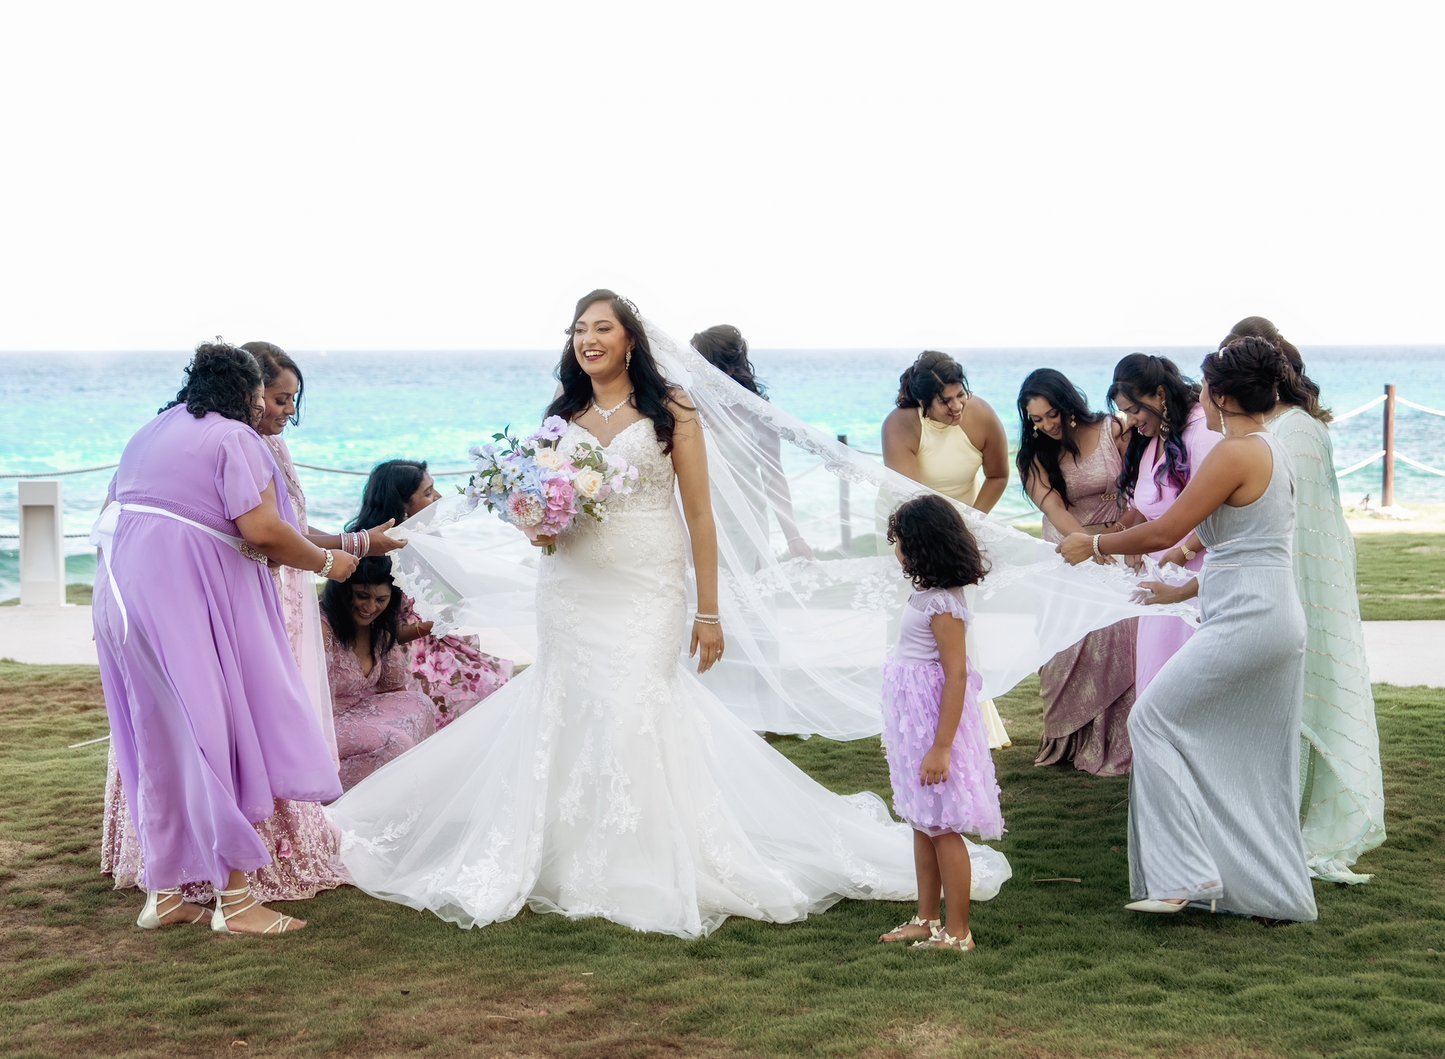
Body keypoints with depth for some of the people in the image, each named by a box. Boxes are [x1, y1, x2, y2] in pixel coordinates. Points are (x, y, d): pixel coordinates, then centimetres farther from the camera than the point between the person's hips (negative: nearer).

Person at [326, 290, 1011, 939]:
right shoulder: (562, 416, 11)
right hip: (570, 588, 4)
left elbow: (699, 516, -4)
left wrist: (708, 611, -8)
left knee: (637, 715, -9)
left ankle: (646, 871, 3)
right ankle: (571, 862, 17)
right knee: (566, 717, 4)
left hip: (646, 591, -4)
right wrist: (539, 528, -5)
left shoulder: (670, 412, -2)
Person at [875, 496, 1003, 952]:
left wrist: (941, 747, -25)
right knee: (923, 825, 15)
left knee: (942, 827, -3)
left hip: (936, 722, -10)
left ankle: (957, 931, 5)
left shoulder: (942, 604, -19)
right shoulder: (926, 595, 10)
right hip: (913, 724, 10)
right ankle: (927, 919, 25)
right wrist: (899, 733, 24)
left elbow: (956, 676, -23)